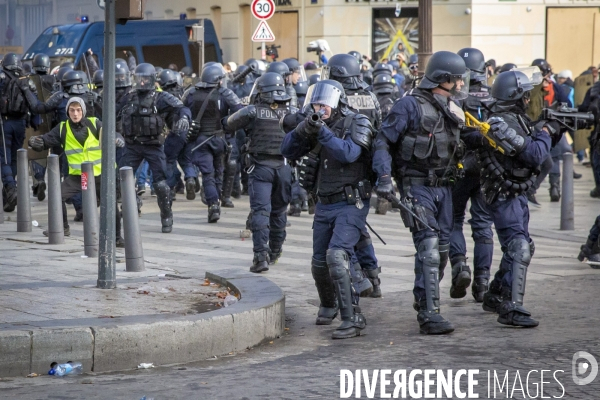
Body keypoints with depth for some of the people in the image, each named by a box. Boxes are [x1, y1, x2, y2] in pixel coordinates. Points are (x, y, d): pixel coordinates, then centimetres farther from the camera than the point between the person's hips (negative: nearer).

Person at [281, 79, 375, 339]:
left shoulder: (357, 124, -10)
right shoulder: (317, 126, 7)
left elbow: (348, 153, -26)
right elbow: (288, 152, 2)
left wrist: (322, 131, -30)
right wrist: (303, 129, -15)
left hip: (351, 205, -7)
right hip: (325, 205, 7)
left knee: (336, 256, -23)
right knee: (319, 263, 12)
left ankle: (352, 318, -22)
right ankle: (328, 306, 40)